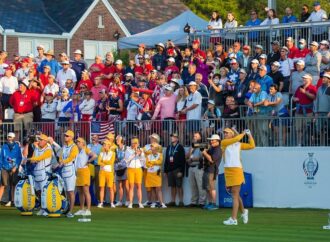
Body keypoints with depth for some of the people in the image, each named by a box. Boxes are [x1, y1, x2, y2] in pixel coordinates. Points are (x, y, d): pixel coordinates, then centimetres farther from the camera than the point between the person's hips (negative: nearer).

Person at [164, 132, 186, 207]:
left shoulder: (180, 148, -3)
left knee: (179, 186, -5)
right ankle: (173, 201, 12)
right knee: (172, 186, 7)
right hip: (170, 170, 5)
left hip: (177, 170, -5)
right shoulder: (168, 148, 16)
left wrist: (181, 171, -16)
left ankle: (181, 201, -2)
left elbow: (182, 160, -9)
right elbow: (166, 159, 18)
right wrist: (165, 170, 13)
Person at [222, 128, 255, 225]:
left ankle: (233, 219, -10)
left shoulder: (238, 144, 9)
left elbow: (252, 146, 15)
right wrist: (243, 133, 5)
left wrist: (249, 135, 12)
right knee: (235, 194, 11)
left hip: (237, 171, -2)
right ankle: (243, 211, 32)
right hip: (228, 171, 2)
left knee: (235, 195, -7)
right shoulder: (223, 142, 6)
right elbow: (236, 139, -7)